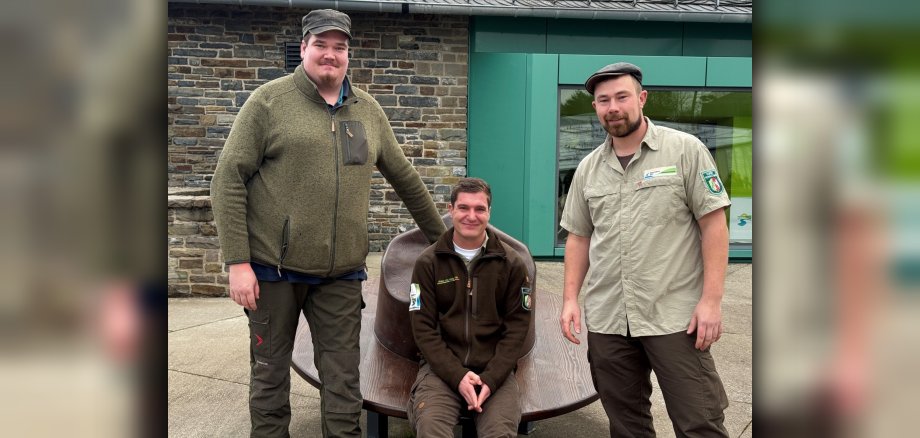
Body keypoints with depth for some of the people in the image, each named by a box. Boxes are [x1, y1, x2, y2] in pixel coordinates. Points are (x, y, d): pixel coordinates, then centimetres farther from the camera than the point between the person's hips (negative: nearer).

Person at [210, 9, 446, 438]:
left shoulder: (367, 110, 10)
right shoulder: (269, 100, -1)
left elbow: (404, 177, 18)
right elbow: (229, 180, -5)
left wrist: (439, 235, 22)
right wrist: (237, 261, -12)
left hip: (341, 275, 3)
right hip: (274, 268, -2)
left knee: (343, 381, 7)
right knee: (270, 375, 12)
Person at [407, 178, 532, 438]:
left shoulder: (512, 264, 4)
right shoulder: (427, 263, 3)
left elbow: (516, 328, 3)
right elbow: (423, 328, -1)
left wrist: (491, 379, -10)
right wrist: (457, 375, -12)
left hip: (495, 370, 1)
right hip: (442, 368, 0)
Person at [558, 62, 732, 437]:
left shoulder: (685, 150, -2)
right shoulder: (588, 168, 11)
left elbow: (713, 223, -5)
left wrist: (711, 299, -11)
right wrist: (570, 299, 6)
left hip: (675, 317, -4)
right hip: (606, 320, 4)